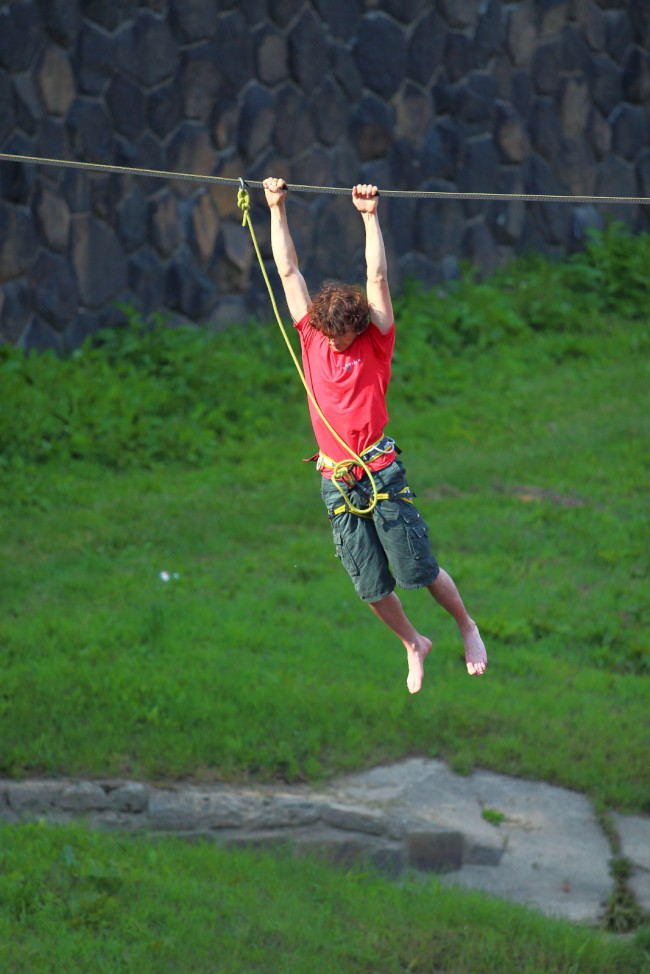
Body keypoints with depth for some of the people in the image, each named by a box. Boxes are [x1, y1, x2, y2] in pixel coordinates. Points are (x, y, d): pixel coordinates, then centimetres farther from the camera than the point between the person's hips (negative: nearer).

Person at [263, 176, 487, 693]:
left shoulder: (376, 343, -3)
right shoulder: (312, 336, 5)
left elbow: (378, 278, -10)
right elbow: (288, 270, 6)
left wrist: (371, 216, -14)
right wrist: (278, 210, 4)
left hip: (381, 474, -3)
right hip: (337, 483, 3)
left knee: (417, 568, 1)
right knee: (372, 586, 7)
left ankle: (468, 627, 24)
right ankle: (414, 645, 29)